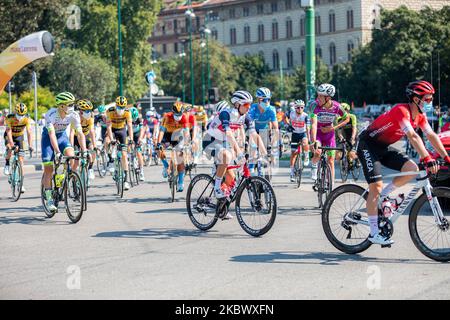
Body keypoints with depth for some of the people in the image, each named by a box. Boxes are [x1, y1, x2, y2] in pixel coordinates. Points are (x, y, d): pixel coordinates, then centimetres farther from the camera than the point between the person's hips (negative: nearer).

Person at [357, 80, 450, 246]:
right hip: (368, 145, -8)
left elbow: (432, 136, 2)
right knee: (376, 186, -14)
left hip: (384, 147, 8)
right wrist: (427, 160, -46)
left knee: (412, 169, -10)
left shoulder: (420, 115, 0)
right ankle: (374, 233, -9)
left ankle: (383, 197, 7)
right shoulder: (402, 110, -28)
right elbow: (413, 137, -39)